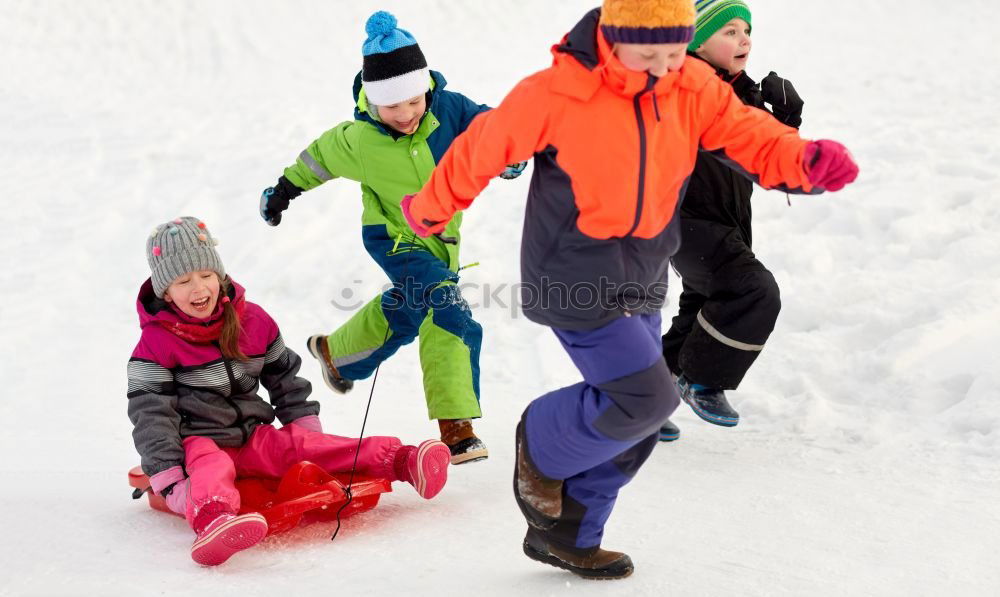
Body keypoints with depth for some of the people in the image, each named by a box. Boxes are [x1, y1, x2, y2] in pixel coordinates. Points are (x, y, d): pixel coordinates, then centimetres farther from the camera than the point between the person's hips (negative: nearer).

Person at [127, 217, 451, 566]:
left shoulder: (252, 320, 6)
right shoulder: (156, 341, -8)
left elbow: (285, 378, 18)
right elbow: (151, 415, -12)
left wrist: (306, 429, 13)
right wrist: (168, 480, -20)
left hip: (252, 436, 4)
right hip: (196, 443, -4)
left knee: (306, 445, -18)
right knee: (211, 470, -36)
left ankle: (401, 462, -33)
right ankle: (212, 520, -71)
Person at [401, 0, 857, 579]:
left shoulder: (694, 88, -5)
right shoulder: (555, 95, -19)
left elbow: (746, 134, -11)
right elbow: (483, 147, -7)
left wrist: (805, 161, -33)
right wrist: (431, 210, 7)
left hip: (642, 284, 7)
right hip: (576, 281, -7)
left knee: (636, 421, 13)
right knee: (646, 399, -16)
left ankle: (565, 535, 31)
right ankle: (543, 445, 13)